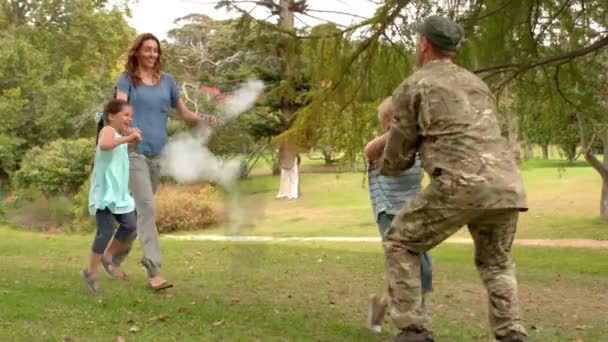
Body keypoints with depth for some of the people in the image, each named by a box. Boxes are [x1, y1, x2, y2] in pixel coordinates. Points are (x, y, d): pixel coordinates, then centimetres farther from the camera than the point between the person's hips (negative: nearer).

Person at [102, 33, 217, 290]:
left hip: (158, 153, 5)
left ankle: (114, 256, 29)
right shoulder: (127, 79, 2)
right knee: (147, 208, -14)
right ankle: (154, 272, -16)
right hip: (134, 151, -5)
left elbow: (183, 112, 18)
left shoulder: (167, 80, 14)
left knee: (140, 209, 12)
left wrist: (203, 121, -2)